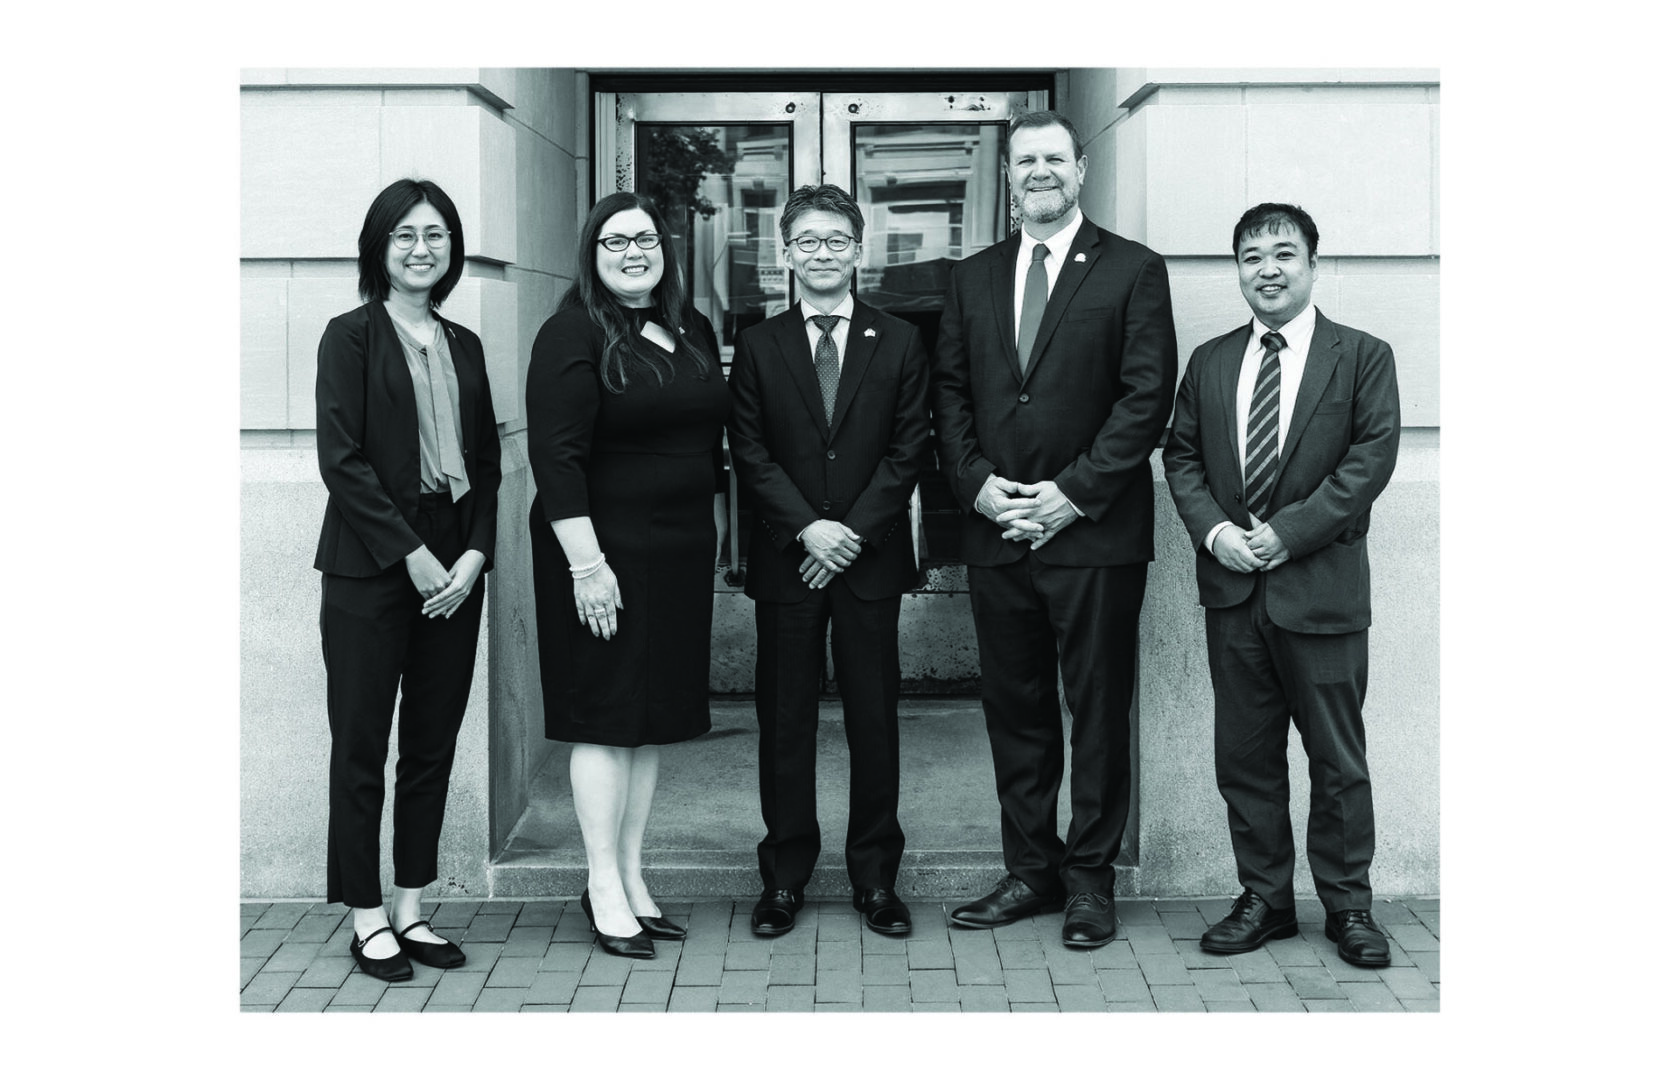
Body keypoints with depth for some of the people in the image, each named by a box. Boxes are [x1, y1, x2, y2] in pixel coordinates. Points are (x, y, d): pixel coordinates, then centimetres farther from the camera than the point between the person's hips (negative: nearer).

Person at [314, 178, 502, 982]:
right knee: (361, 744, 1)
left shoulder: (464, 345, 13)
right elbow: (340, 458, -10)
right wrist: (413, 555, -13)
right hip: (368, 569, -5)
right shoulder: (352, 337, -2)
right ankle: (366, 919, 11)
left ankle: (410, 908, 18)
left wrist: (475, 554, -3)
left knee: (433, 745, 8)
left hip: (455, 572, 5)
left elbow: (487, 462, 12)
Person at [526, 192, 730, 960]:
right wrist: (586, 564, -20)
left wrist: (715, 524, 15)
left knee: (652, 717, 11)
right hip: (604, 554, -6)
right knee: (605, 718, 0)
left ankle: (632, 876, 21)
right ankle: (604, 888, 9)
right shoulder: (574, 334, -9)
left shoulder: (693, 330, 12)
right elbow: (556, 456, -16)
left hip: (680, 553, 7)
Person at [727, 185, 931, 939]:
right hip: (784, 560, 0)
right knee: (784, 720, 4)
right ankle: (784, 877, 14)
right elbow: (748, 451, 0)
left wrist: (854, 530, -10)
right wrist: (807, 528, -11)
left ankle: (875, 877, 13)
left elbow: (908, 449, 0)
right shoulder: (758, 345, 7)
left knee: (874, 719, 3)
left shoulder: (899, 343, 7)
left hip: (871, 558, 0)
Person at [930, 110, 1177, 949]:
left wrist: (1074, 492, -13)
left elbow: (1148, 395, -6)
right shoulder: (973, 278, 14)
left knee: (1098, 713, 2)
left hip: (1095, 533, -4)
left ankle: (1090, 879, 13)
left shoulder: (1134, 271, 1)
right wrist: (976, 483, -4)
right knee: (1013, 709, 9)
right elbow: (949, 393, 12)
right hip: (995, 532, 4)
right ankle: (1030, 871, 21)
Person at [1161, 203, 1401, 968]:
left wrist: (1289, 532, -15)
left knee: (1337, 759, 4)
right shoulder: (1209, 362, 12)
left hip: (1321, 586, -3)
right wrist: (1213, 530, -8)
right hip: (1232, 589, 4)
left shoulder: (1363, 357, 1)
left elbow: (1372, 457, -8)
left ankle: (1347, 905, 17)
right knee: (1244, 756, 8)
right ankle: (1264, 898, 21)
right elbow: (1181, 454, 11)